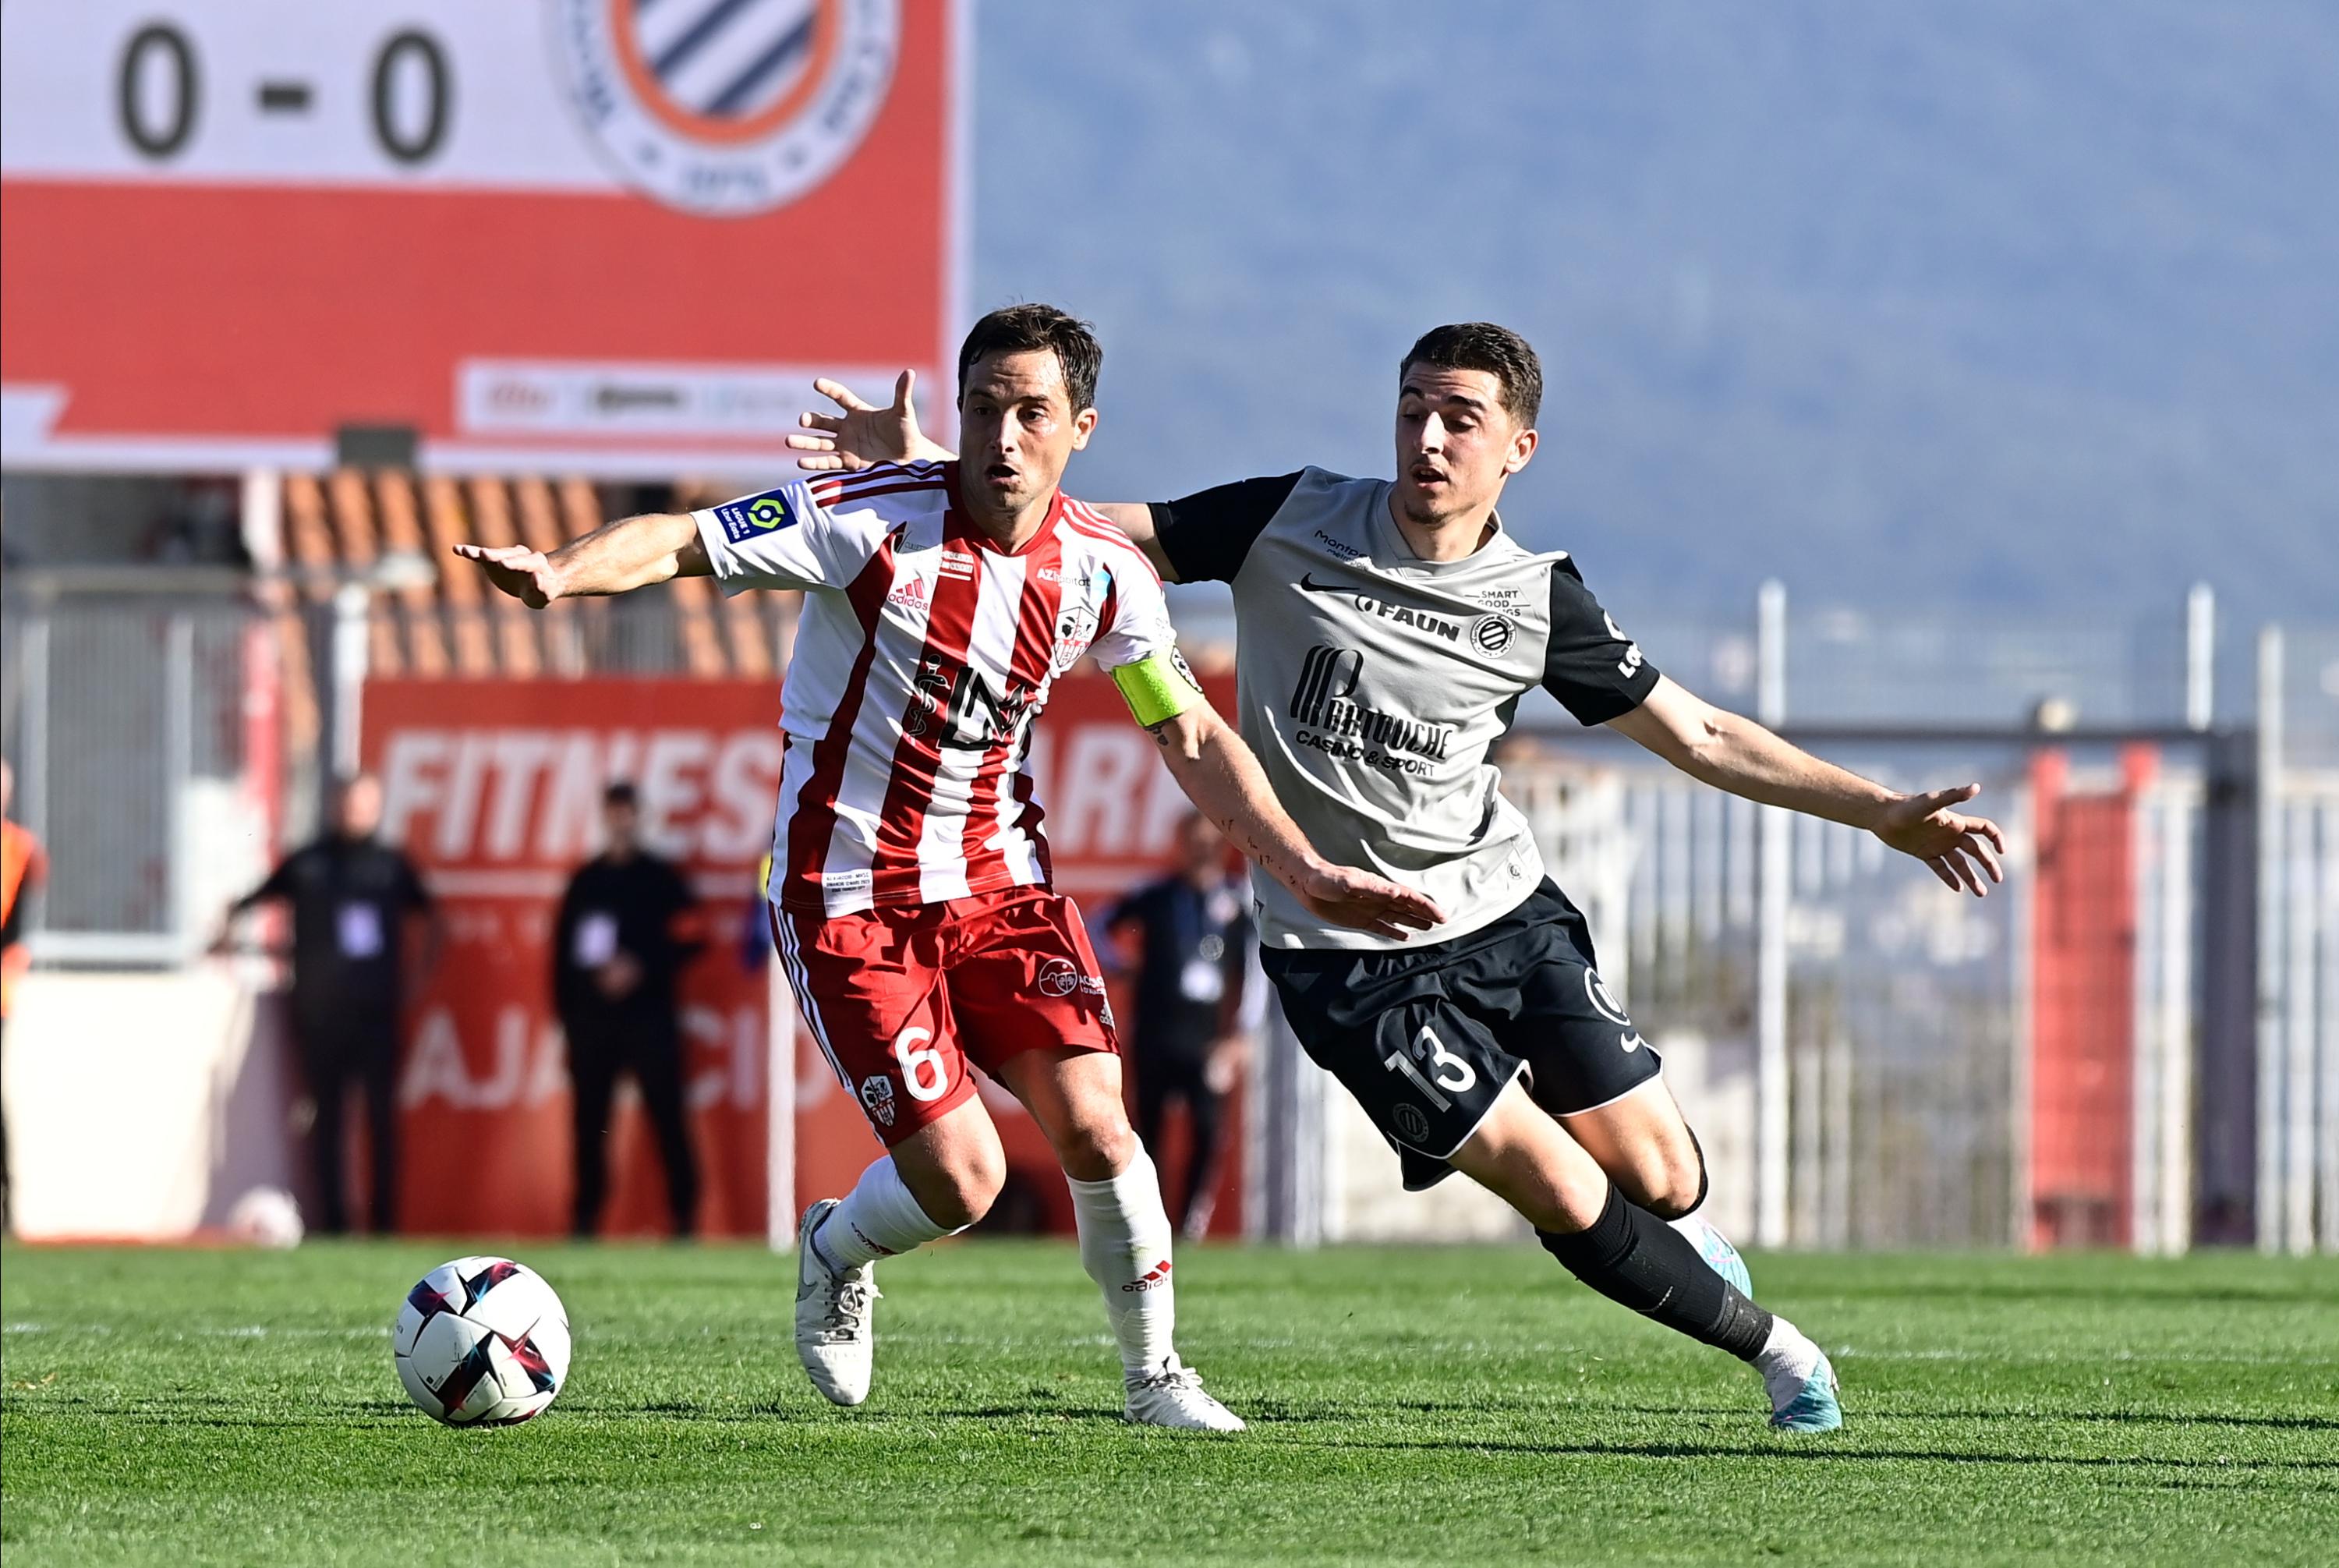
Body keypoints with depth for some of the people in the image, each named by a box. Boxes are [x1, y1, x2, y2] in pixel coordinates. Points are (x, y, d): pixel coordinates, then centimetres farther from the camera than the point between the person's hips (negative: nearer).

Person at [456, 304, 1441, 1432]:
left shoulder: (1103, 569, -3)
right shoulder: (875, 522, -18)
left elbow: (1193, 740, 7)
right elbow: (676, 544, -22)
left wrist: (1302, 870, -1)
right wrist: (557, 572, -42)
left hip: (996, 874, 4)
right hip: (848, 900, -4)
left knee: (1091, 1123, -13)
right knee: (961, 1180, -11)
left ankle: (1154, 1373, 9)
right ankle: (836, 1253, 25)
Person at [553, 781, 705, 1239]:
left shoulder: (661, 878, 2)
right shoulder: (584, 882, 12)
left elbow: (688, 940, -4)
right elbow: (562, 951, 13)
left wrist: (641, 969, -16)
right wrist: (564, 1010, 7)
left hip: (648, 1017, -4)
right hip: (591, 1020, 4)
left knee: (667, 1115, -7)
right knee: (589, 1123, 3)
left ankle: (684, 1214, -6)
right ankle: (586, 1216, 8)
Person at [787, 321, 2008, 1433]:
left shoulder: (1539, 601, -4)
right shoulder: (1293, 522, -8)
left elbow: (1701, 738, 5)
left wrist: (1882, 812, 0)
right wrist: (923, 469, -14)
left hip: (1504, 908, 2)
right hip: (1348, 955, -2)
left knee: (1661, 1178, -2)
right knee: (1561, 1194, -13)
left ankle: (1694, 1250, 37)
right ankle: (1769, 1344, 9)